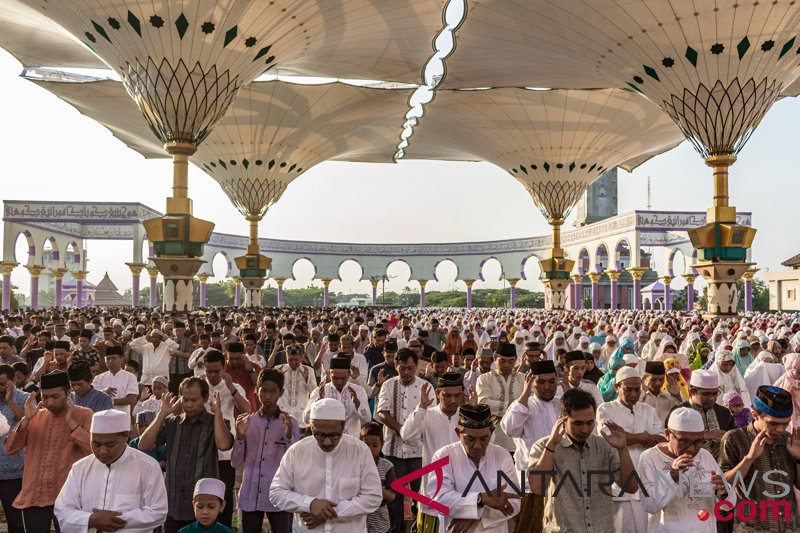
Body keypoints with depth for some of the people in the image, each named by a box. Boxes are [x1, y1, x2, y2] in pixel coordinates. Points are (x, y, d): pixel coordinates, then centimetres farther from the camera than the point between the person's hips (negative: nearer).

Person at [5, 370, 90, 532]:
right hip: (33, 497, 4)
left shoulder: (84, 415, -4)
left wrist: (71, 422, -19)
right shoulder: (36, 416, 10)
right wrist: (26, 419, -7)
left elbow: (94, 448, -17)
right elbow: (10, 449, 4)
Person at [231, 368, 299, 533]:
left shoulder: (290, 423, -1)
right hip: (250, 497, 2)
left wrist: (289, 436, -17)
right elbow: (236, 463, 4)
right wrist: (240, 436, -10)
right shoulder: (247, 422, 4)